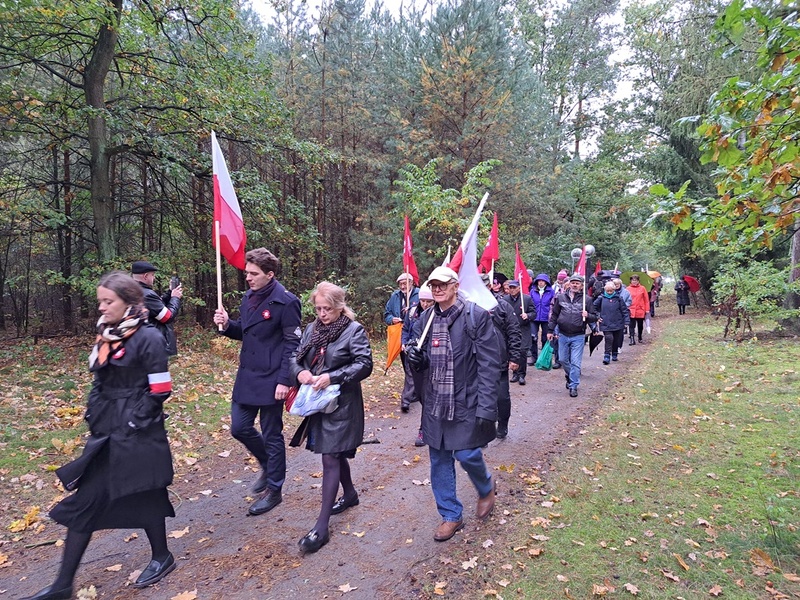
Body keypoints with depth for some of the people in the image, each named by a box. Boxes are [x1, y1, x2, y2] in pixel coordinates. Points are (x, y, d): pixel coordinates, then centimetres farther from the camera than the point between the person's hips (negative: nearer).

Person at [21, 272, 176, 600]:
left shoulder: (148, 337, -17)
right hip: (106, 432, 8)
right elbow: (100, 383, 16)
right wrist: (94, 417, 7)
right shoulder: (106, 335, 7)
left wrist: (131, 424, -15)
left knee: (143, 497, 8)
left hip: (138, 435, -8)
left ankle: (162, 558, 33)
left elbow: (159, 390, -17)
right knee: (85, 500, 12)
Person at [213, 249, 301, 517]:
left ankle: (274, 490, 24)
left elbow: (292, 343, -15)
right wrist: (227, 324, -4)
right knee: (239, 428, 14)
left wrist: (284, 380, -18)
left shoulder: (285, 302, -15)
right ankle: (267, 465, 40)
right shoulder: (248, 298, 8)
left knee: (272, 435, 5)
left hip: (271, 380, -7)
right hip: (246, 376, 8)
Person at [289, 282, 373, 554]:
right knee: (335, 453, 21)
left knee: (330, 458, -6)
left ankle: (322, 526, 1)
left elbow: (364, 365, -17)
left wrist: (332, 377, -25)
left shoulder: (354, 330, -11)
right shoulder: (312, 329, 7)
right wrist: (300, 371, -13)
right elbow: (295, 357, 10)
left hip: (342, 404, -6)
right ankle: (350, 493, 45)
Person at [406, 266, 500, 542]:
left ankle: (486, 486, 37)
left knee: (467, 454, 1)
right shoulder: (426, 319, 5)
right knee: (439, 460, 12)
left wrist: (486, 406, -17)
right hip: (435, 402, 5)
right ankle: (451, 515, 31)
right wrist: (415, 359, -11)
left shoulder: (476, 316, -11)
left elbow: (489, 364, -13)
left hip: (466, 402, -5)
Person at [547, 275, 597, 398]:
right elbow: (554, 315, 7)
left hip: (578, 336, -2)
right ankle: (569, 375, 42)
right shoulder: (561, 297, 1)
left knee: (575, 362, -2)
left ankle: (573, 386, 9)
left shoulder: (586, 299, -3)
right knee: (563, 359, 14)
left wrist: (587, 316, -20)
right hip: (563, 335, 3)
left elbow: (594, 318, 2)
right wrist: (550, 330, 5)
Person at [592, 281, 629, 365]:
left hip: (617, 324, 2)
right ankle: (607, 356, -8)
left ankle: (614, 355, 29)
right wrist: (597, 317, 2)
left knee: (616, 340, 11)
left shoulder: (618, 298, 0)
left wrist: (626, 322, -1)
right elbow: (593, 307, 8)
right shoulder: (601, 298, -1)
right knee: (609, 338, -13)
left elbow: (625, 310, 3)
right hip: (606, 324, -2)